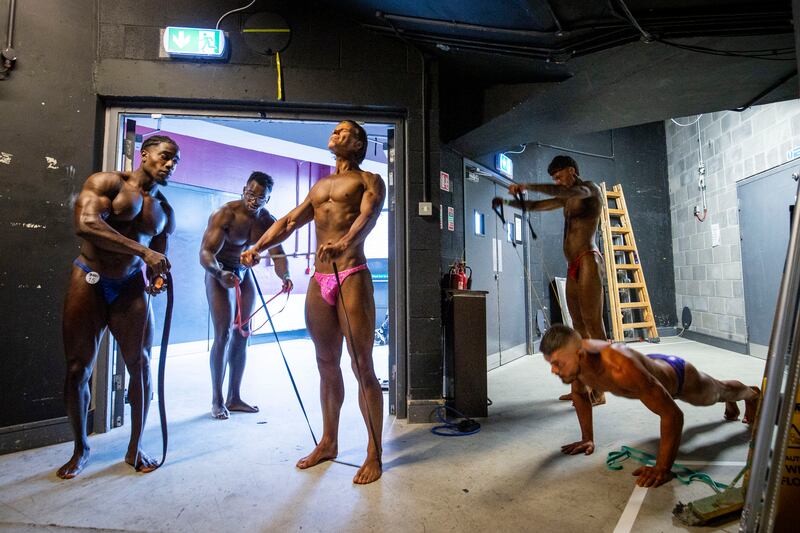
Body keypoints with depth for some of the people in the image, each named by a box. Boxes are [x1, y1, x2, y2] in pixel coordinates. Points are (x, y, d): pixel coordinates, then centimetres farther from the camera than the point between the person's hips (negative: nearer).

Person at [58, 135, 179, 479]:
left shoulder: (165, 211, 10)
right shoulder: (106, 182, -4)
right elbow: (85, 224, -22)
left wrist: (156, 280, -7)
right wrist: (143, 250, -28)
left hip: (131, 286, 4)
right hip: (89, 280, -3)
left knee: (140, 365, 0)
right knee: (78, 368, 4)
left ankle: (135, 448, 15)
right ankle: (80, 448, 25)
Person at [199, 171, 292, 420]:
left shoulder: (268, 222, -8)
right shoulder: (225, 214, -23)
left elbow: (278, 255, -15)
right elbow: (206, 251, -30)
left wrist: (285, 276, -37)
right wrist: (220, 273, -50)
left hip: (245, 274, 6)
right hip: (219, 272, -5)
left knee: (242, 335, 6)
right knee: (224, 334, -11)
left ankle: (234, 397, 16)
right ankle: (217, 400, 2)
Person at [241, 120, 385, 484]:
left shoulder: (369, 180, 6)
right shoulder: (319, 186, 24)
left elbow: (367, 216, -16)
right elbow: (288, 221, 16)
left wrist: (345, 241, -37)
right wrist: (257, 248, -1)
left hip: (352, 278, -6)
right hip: (318, 281, 6)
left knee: (362, 367, -3)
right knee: (327, 366, 13)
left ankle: (374, 454, 10)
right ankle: (328, 442, 28)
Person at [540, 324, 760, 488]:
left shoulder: (619, 367, -53)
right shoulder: (573, 358, -32)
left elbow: (673, 414, -46)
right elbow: (580, 394, -9)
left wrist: (662, 469, -42)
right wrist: (587, 438, -7)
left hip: (679, 376, -6)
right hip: (653, 363, 6)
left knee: (717, 391, 32)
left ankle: (752, 394, 67)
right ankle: (730, 404, 74)